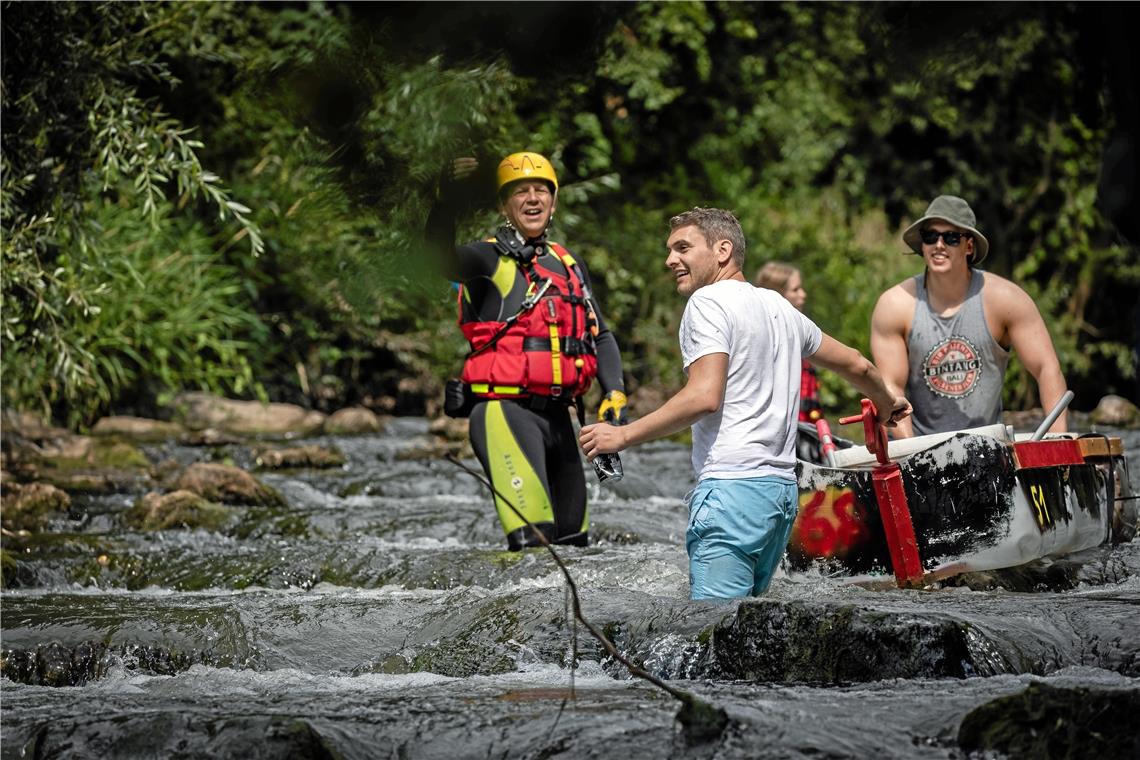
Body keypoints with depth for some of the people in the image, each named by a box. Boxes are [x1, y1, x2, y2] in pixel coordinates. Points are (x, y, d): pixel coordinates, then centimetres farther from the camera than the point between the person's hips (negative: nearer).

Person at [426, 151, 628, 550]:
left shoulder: (570, 265, 19)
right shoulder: (490, 259, -1)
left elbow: (600, 335, 23)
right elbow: (441, 257, -23)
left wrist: (615, 392, 7)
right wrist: (448, 199, -40)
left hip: (557, 413, 7)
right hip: (505, 409, -7)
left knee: (572, 538, 12)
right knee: (531, 536, -24)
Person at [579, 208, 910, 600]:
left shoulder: (708, 302, -4)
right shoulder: (779, 307, 21)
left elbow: (704, 397, -17)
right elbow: (854, 363, 32)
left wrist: (623, 436, -12)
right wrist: (886, 402, 53)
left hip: (732, 484, -9)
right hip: (782, 487, 9)